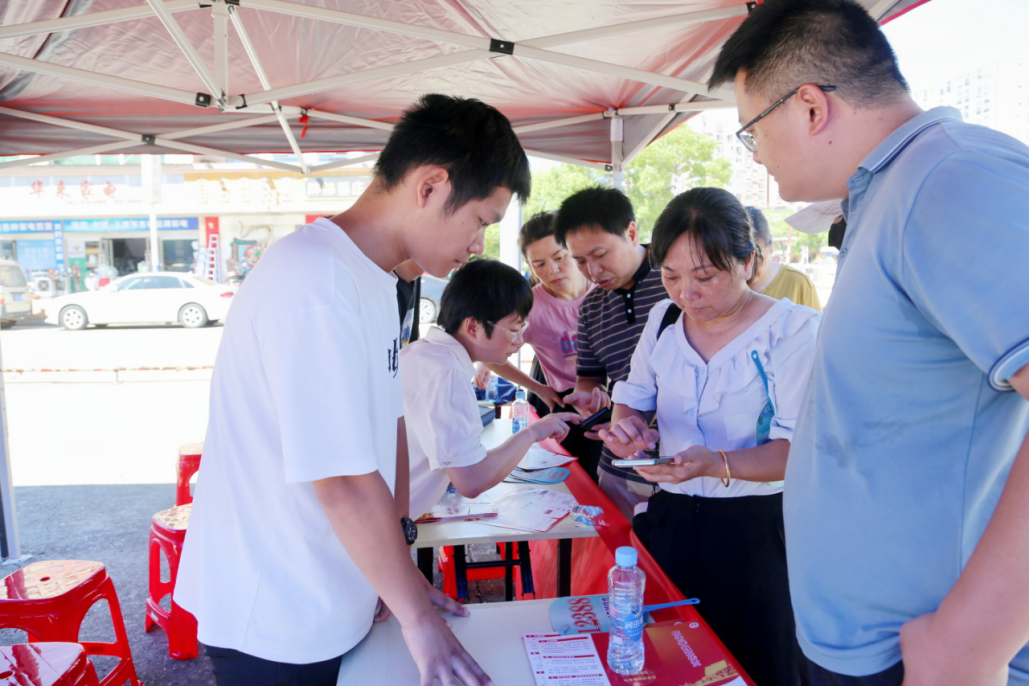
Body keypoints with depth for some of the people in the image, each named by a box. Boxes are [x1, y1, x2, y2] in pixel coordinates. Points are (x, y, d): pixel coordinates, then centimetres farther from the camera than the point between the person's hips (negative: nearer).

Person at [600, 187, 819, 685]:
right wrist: (626, 426, -10)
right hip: (670, 519, 5)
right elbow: (632, 399, 14)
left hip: (757, 528, -4)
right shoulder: (664, 320, 4)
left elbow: (798, 449, -16)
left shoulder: (793, 328, -12)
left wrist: (718, 465, -33)